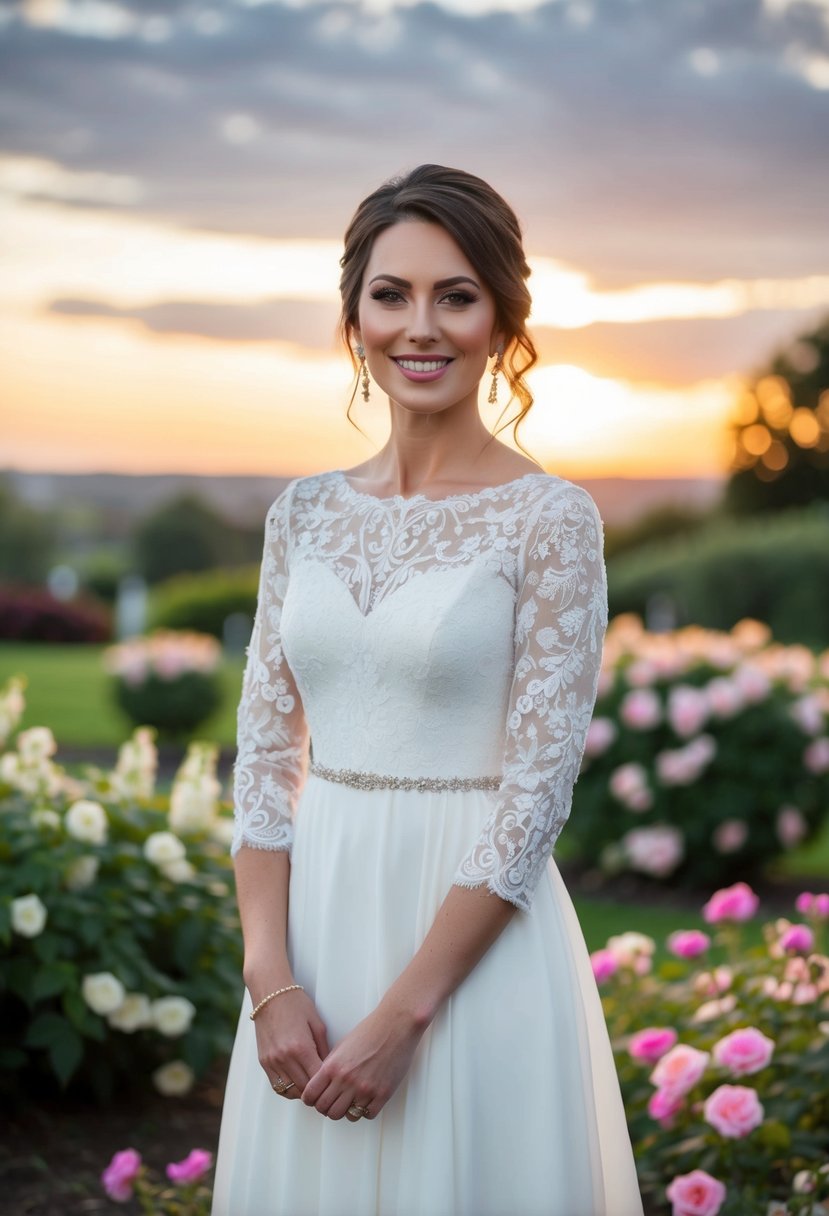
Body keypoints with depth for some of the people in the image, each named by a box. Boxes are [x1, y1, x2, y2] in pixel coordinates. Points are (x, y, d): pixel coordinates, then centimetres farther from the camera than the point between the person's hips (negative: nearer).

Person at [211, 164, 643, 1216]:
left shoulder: (549, 520, -9)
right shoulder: (306, 511, 5)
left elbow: (538, 786, -12)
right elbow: (265, 753, 5)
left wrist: (403, 1012, -15)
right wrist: (272, 984, -6)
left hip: (471, 932, -4)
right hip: (313, 920, 5)